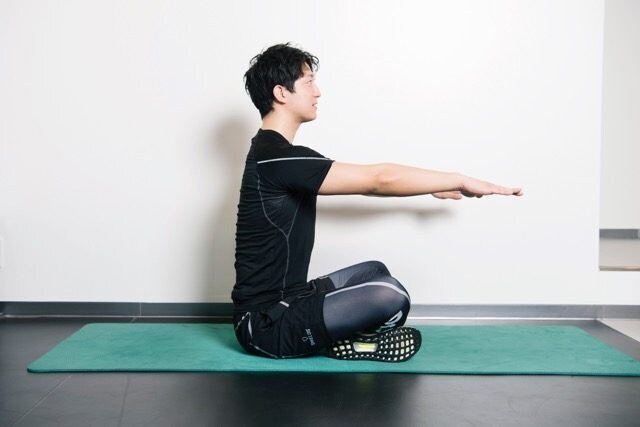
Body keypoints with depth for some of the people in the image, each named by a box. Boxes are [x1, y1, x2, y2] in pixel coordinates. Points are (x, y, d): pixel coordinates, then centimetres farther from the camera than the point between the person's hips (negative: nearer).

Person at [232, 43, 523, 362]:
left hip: (282, 300, 10)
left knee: (373, 271, 25)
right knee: (390, 296, -27)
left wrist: (434, 187, 22)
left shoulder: (275, 154, 11)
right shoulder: (277, 159, -21)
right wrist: (461, 181, -13)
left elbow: (363, 182, 20)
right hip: (266, 325, -10)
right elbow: (379, 179, -21)